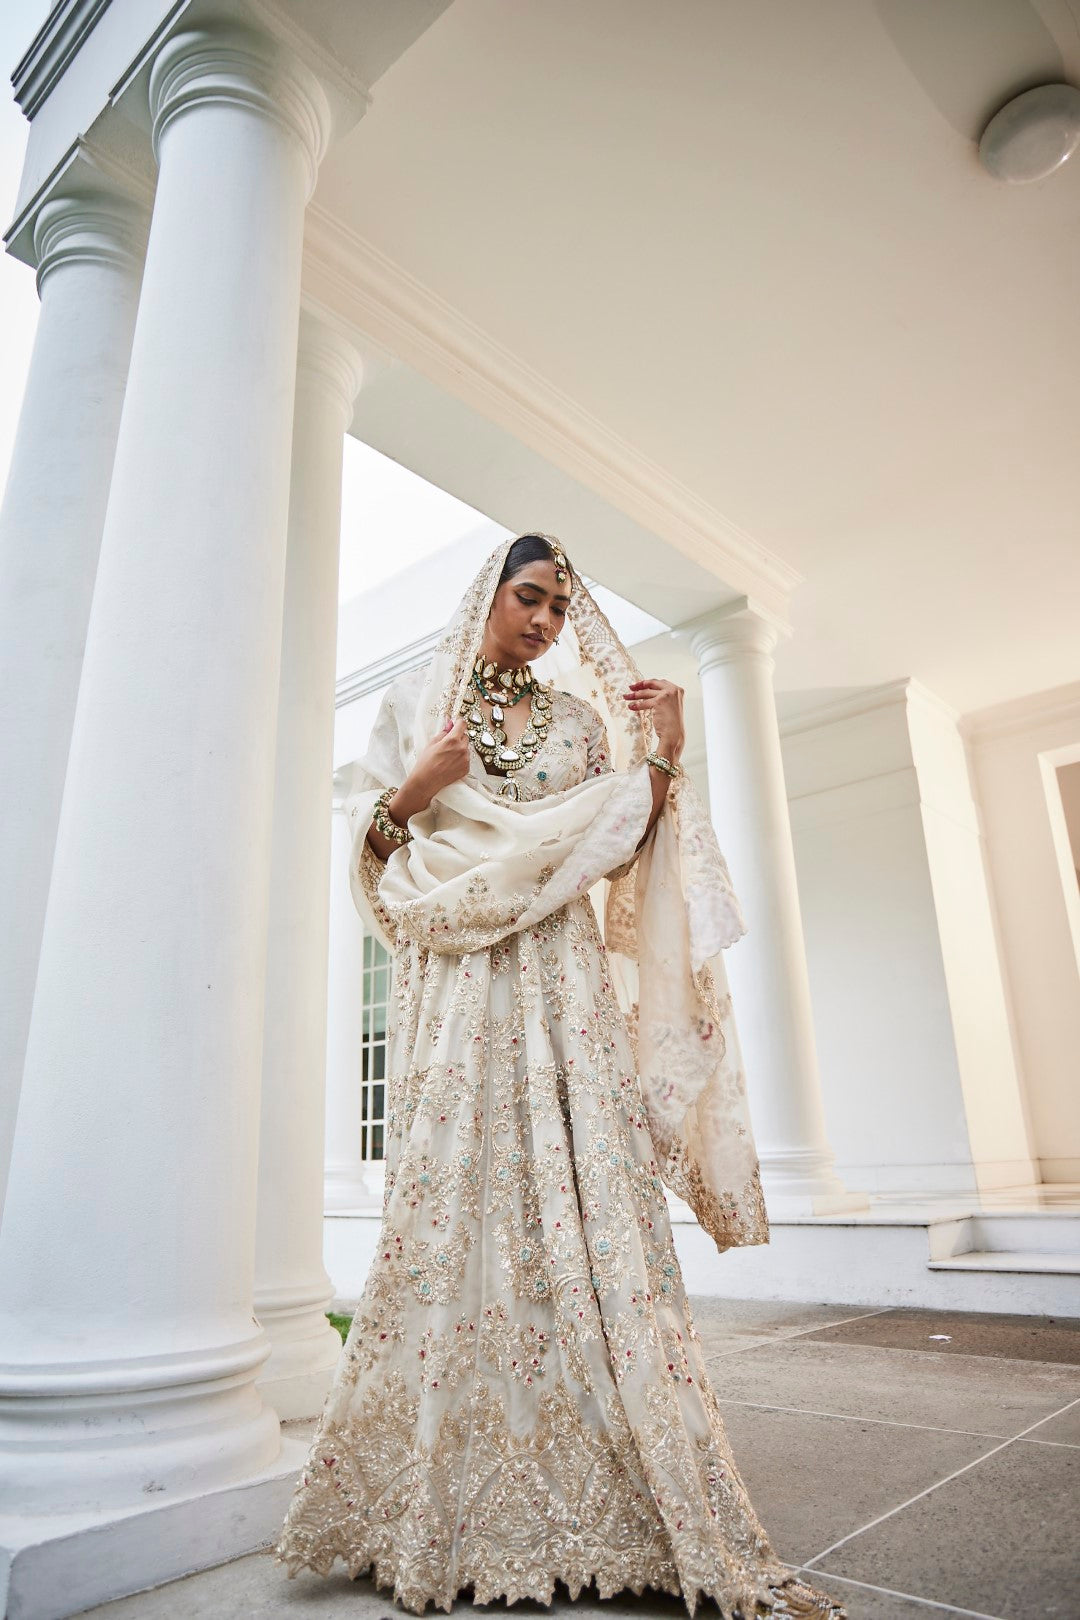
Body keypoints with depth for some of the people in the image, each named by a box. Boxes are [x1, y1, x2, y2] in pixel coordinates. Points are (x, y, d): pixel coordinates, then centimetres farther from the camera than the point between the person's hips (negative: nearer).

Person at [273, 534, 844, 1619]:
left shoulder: (582, 717, 15)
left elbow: (620, 857, 10)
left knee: (587, 1206, -3)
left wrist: (663, 760, -2)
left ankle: (633, 1502, 5)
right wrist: (415, 789, -9)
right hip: (450, 984, -1)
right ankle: (441, 1507, 13)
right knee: (452, 1204, -2)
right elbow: (369, 843, 10)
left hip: (558, 981, 1)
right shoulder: (416, 704, 12)